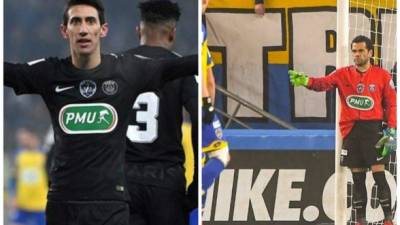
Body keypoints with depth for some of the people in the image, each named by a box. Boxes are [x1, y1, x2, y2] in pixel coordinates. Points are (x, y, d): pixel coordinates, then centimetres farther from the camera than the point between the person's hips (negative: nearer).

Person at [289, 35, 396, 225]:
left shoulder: (382, 76, 2)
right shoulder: (343, 74, 6)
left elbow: (391, 104, 3)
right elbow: (324, 83, -11)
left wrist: (392, 130, -6)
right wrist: (306, 81, -32)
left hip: (373, 129, -2)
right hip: (351, 130, 2)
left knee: (379, 176, -8)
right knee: (357, 179, 7)